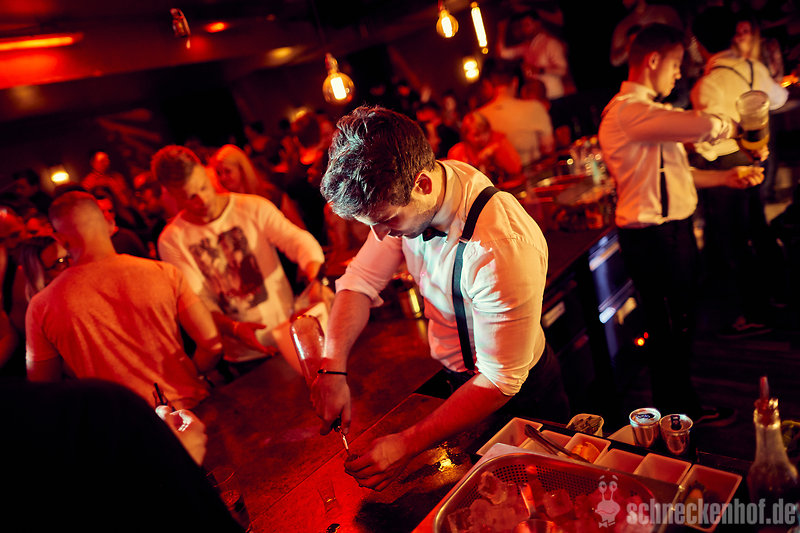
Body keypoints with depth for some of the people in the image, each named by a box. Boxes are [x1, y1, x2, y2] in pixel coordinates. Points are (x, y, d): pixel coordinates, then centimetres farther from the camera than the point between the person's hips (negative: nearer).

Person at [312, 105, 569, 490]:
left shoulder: (504, 248, -40)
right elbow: (360, 281, -11)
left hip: (520, 397, -6)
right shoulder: (399, 198, -19)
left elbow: (499, 382, -32)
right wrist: (333, 369, -25)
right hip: (458, 379, 6)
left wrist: (407, 445, -33)